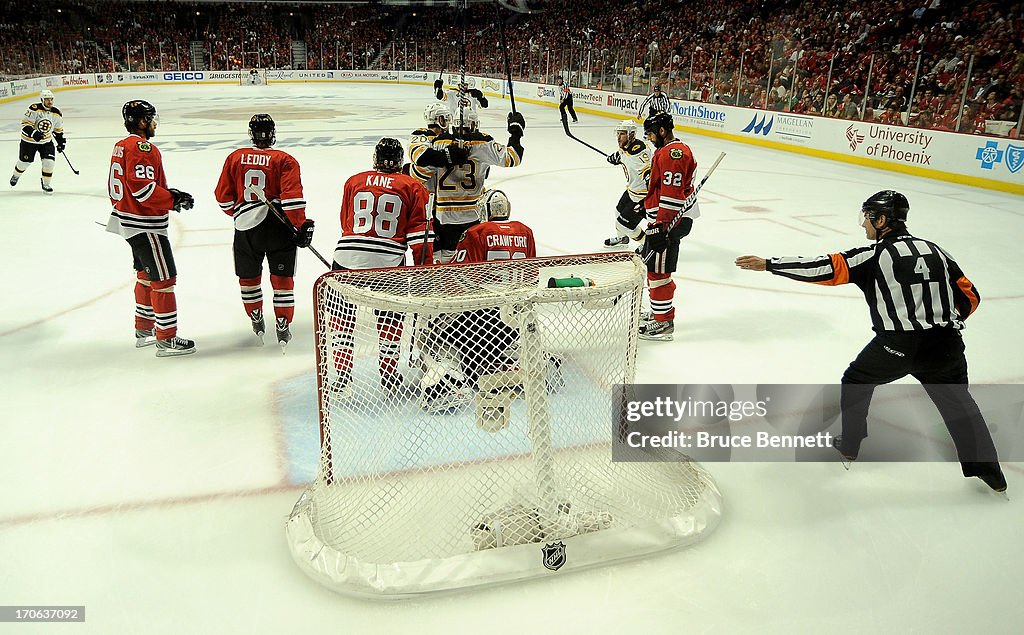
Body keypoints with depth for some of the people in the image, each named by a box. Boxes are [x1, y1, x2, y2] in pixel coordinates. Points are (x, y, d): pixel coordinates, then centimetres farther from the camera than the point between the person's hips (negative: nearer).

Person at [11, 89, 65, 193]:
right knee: (24, 161, 8)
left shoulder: (56, 113, -4)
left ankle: (45, 183, 7)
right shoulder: (34, 109, -21)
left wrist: (61, 141, 2)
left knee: (49, 162, -12)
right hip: (29, 140, -3)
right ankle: (16, 175, 40)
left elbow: (58, 130, 9)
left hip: (47, 141, 3)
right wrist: (34, 133, -35)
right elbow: (25, 124, -21)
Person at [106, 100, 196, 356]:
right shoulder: (142, 147, -18)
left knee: (146, 274, 21)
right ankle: (166, 339, -3)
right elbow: (142, 188, -26)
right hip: (145, 226, -11)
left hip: (128, 220, 11)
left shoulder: (121, 146, 14)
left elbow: (118, 187, 18)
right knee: (163, 278, -6)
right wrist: (173, 200, -16)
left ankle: (144, 329, 32)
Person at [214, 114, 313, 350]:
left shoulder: (235, 158, 5)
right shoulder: (285, 160, -4)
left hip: (246, 227, 2)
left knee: (248, 277, 20)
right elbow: (292, 197, -15)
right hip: (279, 226, -2)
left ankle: (256, 320, 33)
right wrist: (301, 225, -11)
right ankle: (283, 327, 11)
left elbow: (223, 196, 9)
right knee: (282, 277, 8)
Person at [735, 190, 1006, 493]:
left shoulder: (874, 255, -5)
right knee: (957, 401, 23)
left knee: (857, 381, 22)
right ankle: (987, 469, 25)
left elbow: (825, 269, -13)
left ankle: (849, 445, 32)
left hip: (896, 346, -4)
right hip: (944, 345, 5)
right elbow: (970, 297, 13)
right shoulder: (935, 250, 11)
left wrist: (768, 264, -11)